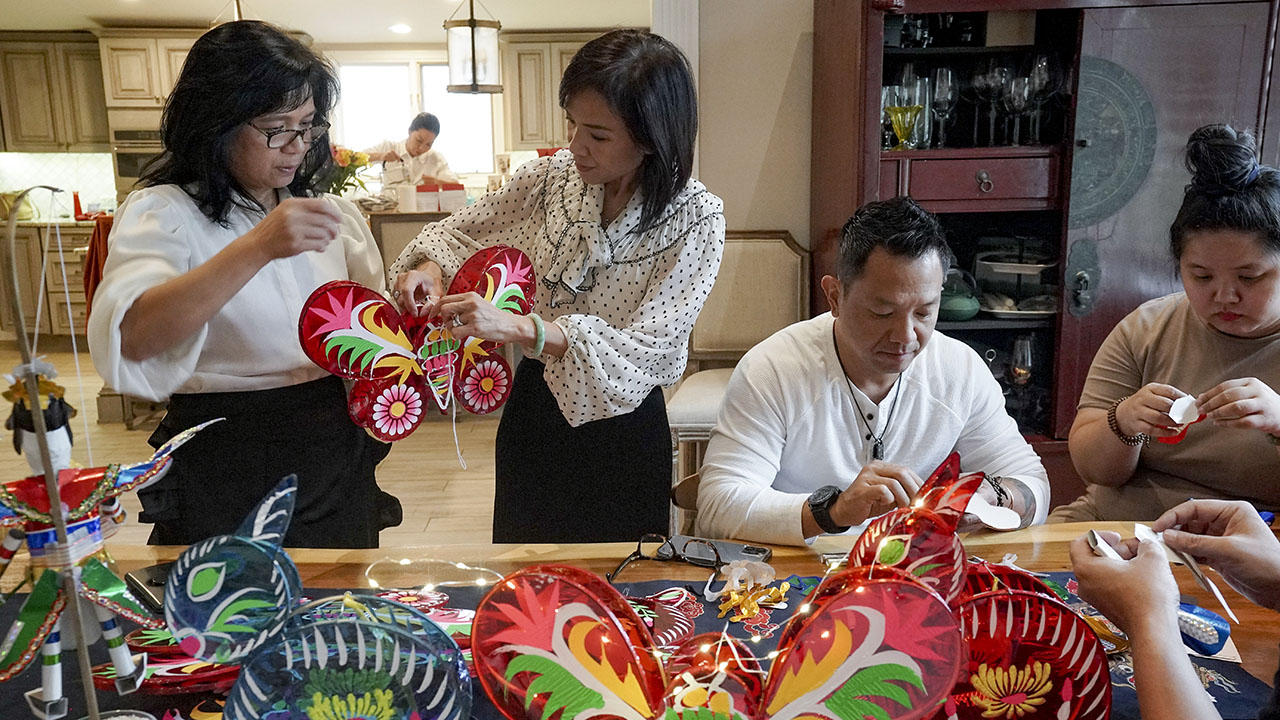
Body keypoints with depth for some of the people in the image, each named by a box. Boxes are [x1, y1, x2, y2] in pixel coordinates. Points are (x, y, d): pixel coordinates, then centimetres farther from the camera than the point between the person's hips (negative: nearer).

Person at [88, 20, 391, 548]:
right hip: (227, 468, -5)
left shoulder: (329, 213, 6)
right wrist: (257, 248, -38)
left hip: (337, 457, 5)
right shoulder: (162, 212, -10)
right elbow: (127, 340, -28)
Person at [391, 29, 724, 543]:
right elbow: (462, 231, 8)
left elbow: (643, 350, -25)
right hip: (530, 409, 4)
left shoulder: (696, 218, -17)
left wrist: (520, 327, -35)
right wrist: (431, 268, -15)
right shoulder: (550, 177, -6)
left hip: (618, 428, -3)